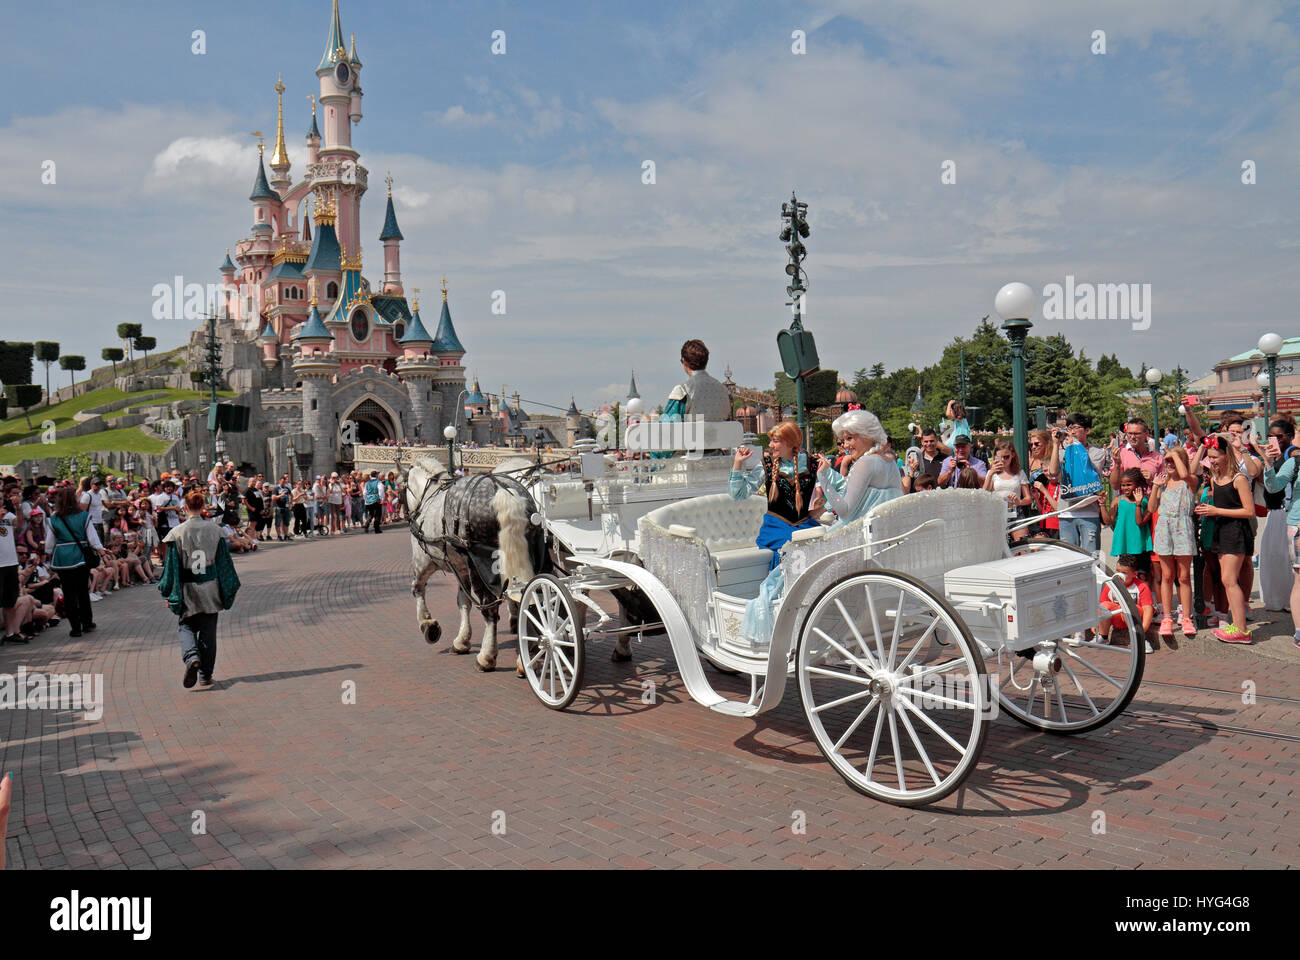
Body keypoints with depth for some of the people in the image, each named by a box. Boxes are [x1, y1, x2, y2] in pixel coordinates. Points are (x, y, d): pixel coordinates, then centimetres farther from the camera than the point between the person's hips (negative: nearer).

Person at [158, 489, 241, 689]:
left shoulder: (177, 533, -8)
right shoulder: (215, 530, -2)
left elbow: (172, 566, -5)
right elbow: (224, 562, 3)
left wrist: (168, 594, 3)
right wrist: (229, 590, 11)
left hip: (188, 591, -1)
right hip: (210, 590, 2)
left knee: (186, 626, 14)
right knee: (208, 631, 10)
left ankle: (191, 656, -14)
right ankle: (206, 675, 14)